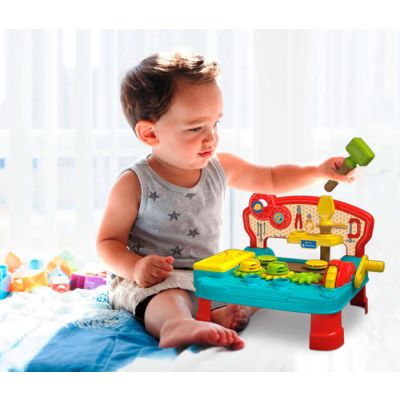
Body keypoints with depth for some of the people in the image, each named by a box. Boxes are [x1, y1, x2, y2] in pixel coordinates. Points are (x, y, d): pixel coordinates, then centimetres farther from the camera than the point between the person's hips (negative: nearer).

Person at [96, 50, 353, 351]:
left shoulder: (220, 167, 3)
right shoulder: (134, 184, -11)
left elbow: (271, 179, 17)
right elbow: (108, 241, -5)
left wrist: (320, 171, 3)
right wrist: (135, 267, -25)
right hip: (155, 281, -5)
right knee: (169, 300, -38)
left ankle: (222, 316, -39)